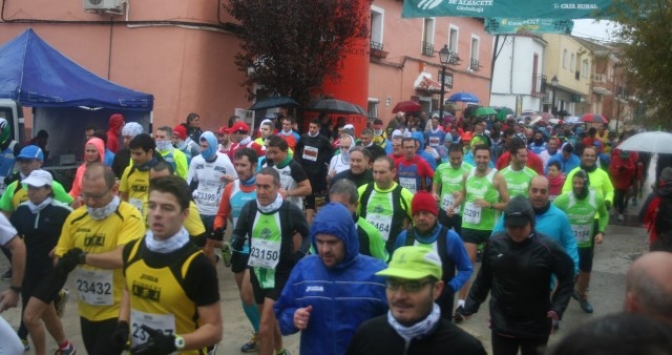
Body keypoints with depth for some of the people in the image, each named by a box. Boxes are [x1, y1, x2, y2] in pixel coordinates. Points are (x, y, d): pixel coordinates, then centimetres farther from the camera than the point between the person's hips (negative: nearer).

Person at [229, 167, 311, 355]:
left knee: (265, 326, -13)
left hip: (281, 274, -4)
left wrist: (300, 254, -12)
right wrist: (236, 242, -18)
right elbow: (238, 234, 5)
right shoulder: (249, 208, -5)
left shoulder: (291, 210, -13)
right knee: (271, 320, 21)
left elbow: (308, 234, 3)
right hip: (257, 271, 5)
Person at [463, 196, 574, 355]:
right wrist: (471, 305, 7)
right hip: (501, 323, 2)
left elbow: (567, 276, -4)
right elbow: (484, 277, 5)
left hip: (535, 326, -2)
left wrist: (558, 306, -13)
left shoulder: (547, 247, -15)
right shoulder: (495, 243, -6)